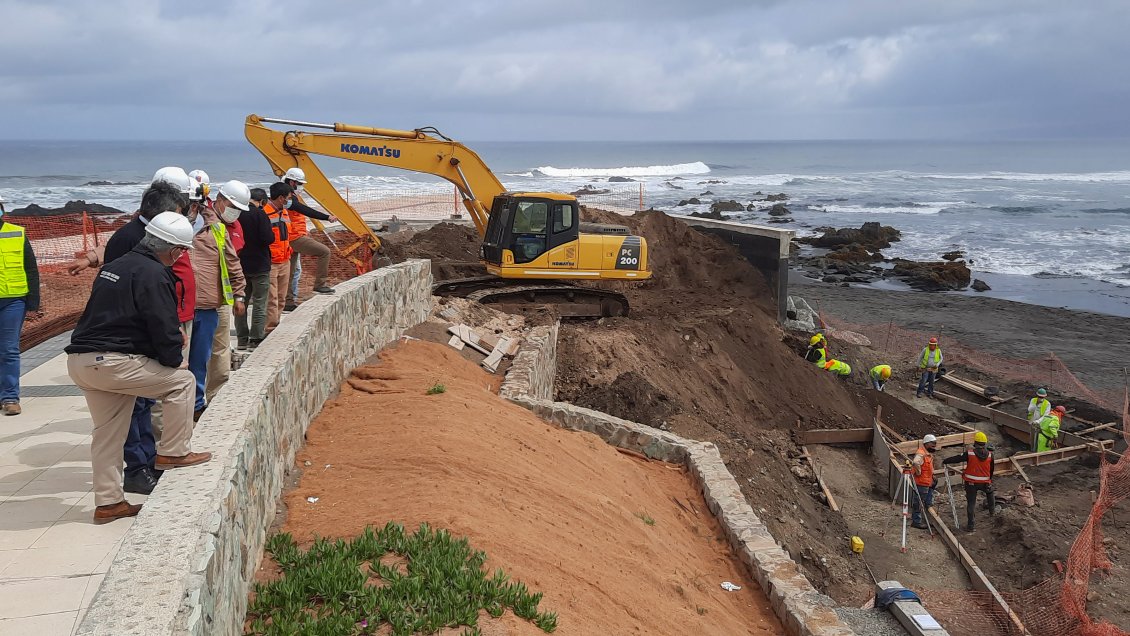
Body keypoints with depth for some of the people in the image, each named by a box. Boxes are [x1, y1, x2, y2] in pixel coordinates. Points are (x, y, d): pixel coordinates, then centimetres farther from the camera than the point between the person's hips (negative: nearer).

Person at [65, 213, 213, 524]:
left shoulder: (115, 266, 19)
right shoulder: (154, 274, -12)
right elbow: (164, 328, -15)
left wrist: (172, 335, 25)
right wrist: (175, 360, 6)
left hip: (78, 363, 10)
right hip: (112, 363, -10)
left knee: (107, 434, 16)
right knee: (181, 380, 3)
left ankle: (108, 502, 21)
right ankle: (173, 452, 9)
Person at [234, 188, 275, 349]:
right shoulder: (259, 214, -15)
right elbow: (268, 238, -21)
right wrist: (272, 235, -1)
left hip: (240, 265, 5)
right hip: (259, 265, -5)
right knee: (259, 303, 2)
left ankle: (242, 339, 17)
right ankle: (256, 339, 1)